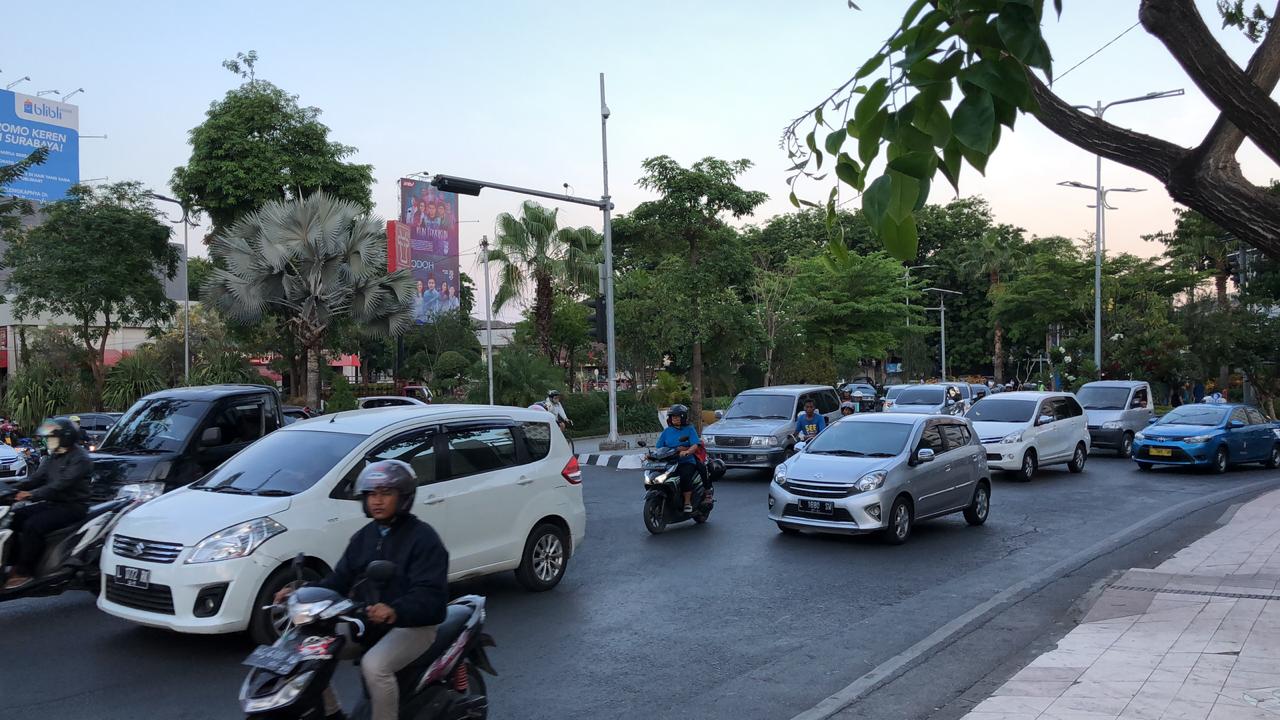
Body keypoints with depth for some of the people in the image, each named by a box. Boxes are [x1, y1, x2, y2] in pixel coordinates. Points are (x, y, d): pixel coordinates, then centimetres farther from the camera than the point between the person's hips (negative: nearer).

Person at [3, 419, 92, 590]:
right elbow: (37, 478, 10)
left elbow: (61, 484, -25)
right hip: (53, 503, 9)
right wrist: (16, 488, -6)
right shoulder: (54, 457, 16)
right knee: (15, 517, -4)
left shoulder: (79, 458, -14)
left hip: (72, 506, -9)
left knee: (33, 525, -27)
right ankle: (15, 562, -1)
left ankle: (24, 572, -18)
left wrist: (33, 494, -33)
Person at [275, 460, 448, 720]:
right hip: (367, 621, 8)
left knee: (375, 665, -33)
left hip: (413, 625, -8)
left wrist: (395, 611, -43)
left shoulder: (422, 536, -13)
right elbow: (340, 579, 9)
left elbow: (430, 594, -24)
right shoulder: (363, 537, 12)